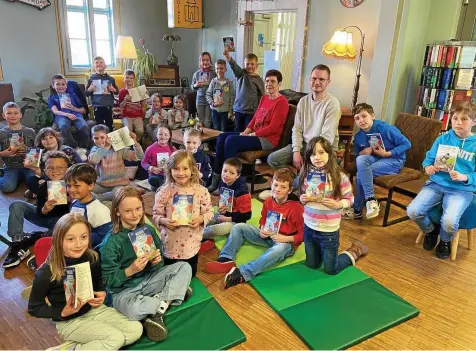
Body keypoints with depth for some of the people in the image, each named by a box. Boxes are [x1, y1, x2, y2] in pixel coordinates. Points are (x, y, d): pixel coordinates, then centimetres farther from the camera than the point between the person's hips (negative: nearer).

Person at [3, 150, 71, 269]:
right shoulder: (43, 186, -14)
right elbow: (39, 212, -18)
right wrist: (44, 210, -41)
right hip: (45, 216, 3)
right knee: (17, 205, -14)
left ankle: (29, 239, -21)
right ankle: (18, 244, -24)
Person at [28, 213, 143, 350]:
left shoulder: (92, 258, -9)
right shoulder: (46, 273, -21)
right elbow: (34, 308, -8)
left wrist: (102, 293, -7)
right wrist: (63, 312, -22)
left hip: (95, 309, 6)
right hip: (69, 321, -5)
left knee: (136, 329, -9)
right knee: (116, 338, -22)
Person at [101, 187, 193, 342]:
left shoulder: (148, 229, -2)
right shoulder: (112, 242, -16)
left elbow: (160, 258, 8)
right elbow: (108, 280, -14)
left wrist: (157, 261, -16)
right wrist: (130, 270, -29)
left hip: (150, 279, 6)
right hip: (124, 290, -5)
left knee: (184, 267, -9)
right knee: (132, 309, -39)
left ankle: (157, 313, -18)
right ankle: (173, 293, -12)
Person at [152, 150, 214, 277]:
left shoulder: (201, 191, -10)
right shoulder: (164, 192, -11)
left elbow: (209, 211, -2)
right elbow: (156, 215, -4)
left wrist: (201, 219, -21)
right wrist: (164, 221, -24)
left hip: (191, 244, 1)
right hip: (170, 244, -1)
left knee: (190, 274, 21)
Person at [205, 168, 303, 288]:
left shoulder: (296, 207, -18)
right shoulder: (268, 202, -2)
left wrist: (286, 238, -28)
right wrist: (262, 230, -7)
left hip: (286, 242, -6)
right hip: (268, 236, 7)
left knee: (280, 248, -44)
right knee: (239, 227, -4)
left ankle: (243, 273, -50)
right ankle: (226, 259, -22)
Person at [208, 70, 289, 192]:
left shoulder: (282, 102, -12)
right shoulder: (264, 98, 15)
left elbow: (273, 128, -18)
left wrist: (250, 135, -15)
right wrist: (245, 132, -2)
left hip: (268, 140, -9)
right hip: (255, 135, 9)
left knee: (231, 140, -26)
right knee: (222, 137, -4)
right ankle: (216, 177, -7)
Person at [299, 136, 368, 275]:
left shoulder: (339, 176, -18)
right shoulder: (306, 174, -6)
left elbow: (350, 199, -7)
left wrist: (337, 204, -25)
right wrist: (302, 199, -12)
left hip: (329, 230, -4)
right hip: (309, 227, 4)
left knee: (331, 270, 13)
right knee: (312, 265, 20)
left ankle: (354, 251, 36)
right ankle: (323, 251, 49)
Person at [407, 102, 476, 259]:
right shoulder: (443, 138, 4)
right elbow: (429, 157, 11)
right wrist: (428, 167, -11)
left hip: (462, 189, -3)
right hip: (436, 184, 3)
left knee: (449, 221, -28)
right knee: (413, 211, -17)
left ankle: (445, 241, 12)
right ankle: (431, 230, 19)